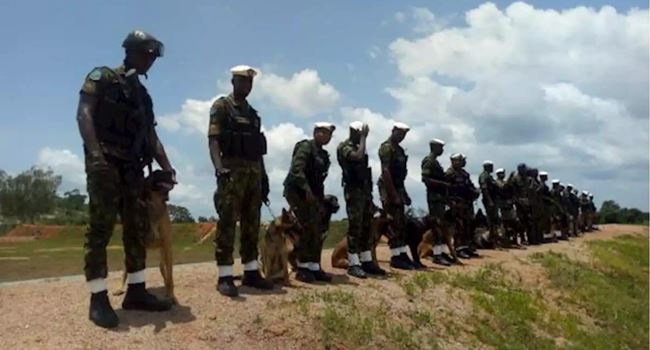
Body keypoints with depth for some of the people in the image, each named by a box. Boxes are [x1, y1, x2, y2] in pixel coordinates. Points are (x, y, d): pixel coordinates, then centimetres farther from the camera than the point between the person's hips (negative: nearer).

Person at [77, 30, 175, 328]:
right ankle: (98, 298, -8)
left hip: (132, 167, 7)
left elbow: (151, 136, 19)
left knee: (138, 228, 5)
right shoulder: (101, 78, 3)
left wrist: (167, 168, 8)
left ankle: (136, 291, 11)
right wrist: (94, 152, -26)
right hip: (105, 163, -7)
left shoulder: (143, 95, 22)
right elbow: (84, 114, -11)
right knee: (101, 227, -10)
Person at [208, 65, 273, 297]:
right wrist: (219, 168, -26)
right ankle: (225, 276, -7)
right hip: (232, 170, -7)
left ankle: (251, 272, 14)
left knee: (251, 224, 8)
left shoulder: (253, 113, 21)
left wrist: (263, 176, 15)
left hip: (253, 171, 7)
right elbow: (213, 140, -11)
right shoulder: (221, 106, 0)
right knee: (227, 223, -9)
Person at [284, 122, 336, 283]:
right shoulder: (306, 146, -10)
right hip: (298, 192, -9)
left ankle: (314, 267, 11)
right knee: (308, 228, -14)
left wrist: (322, 200, 13)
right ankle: (303, 268, -6)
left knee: (317, 230, 5)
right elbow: (297, 169, -23)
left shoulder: (323, 154, 16)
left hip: (312, 194, 9)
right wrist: (307, 189, -29)